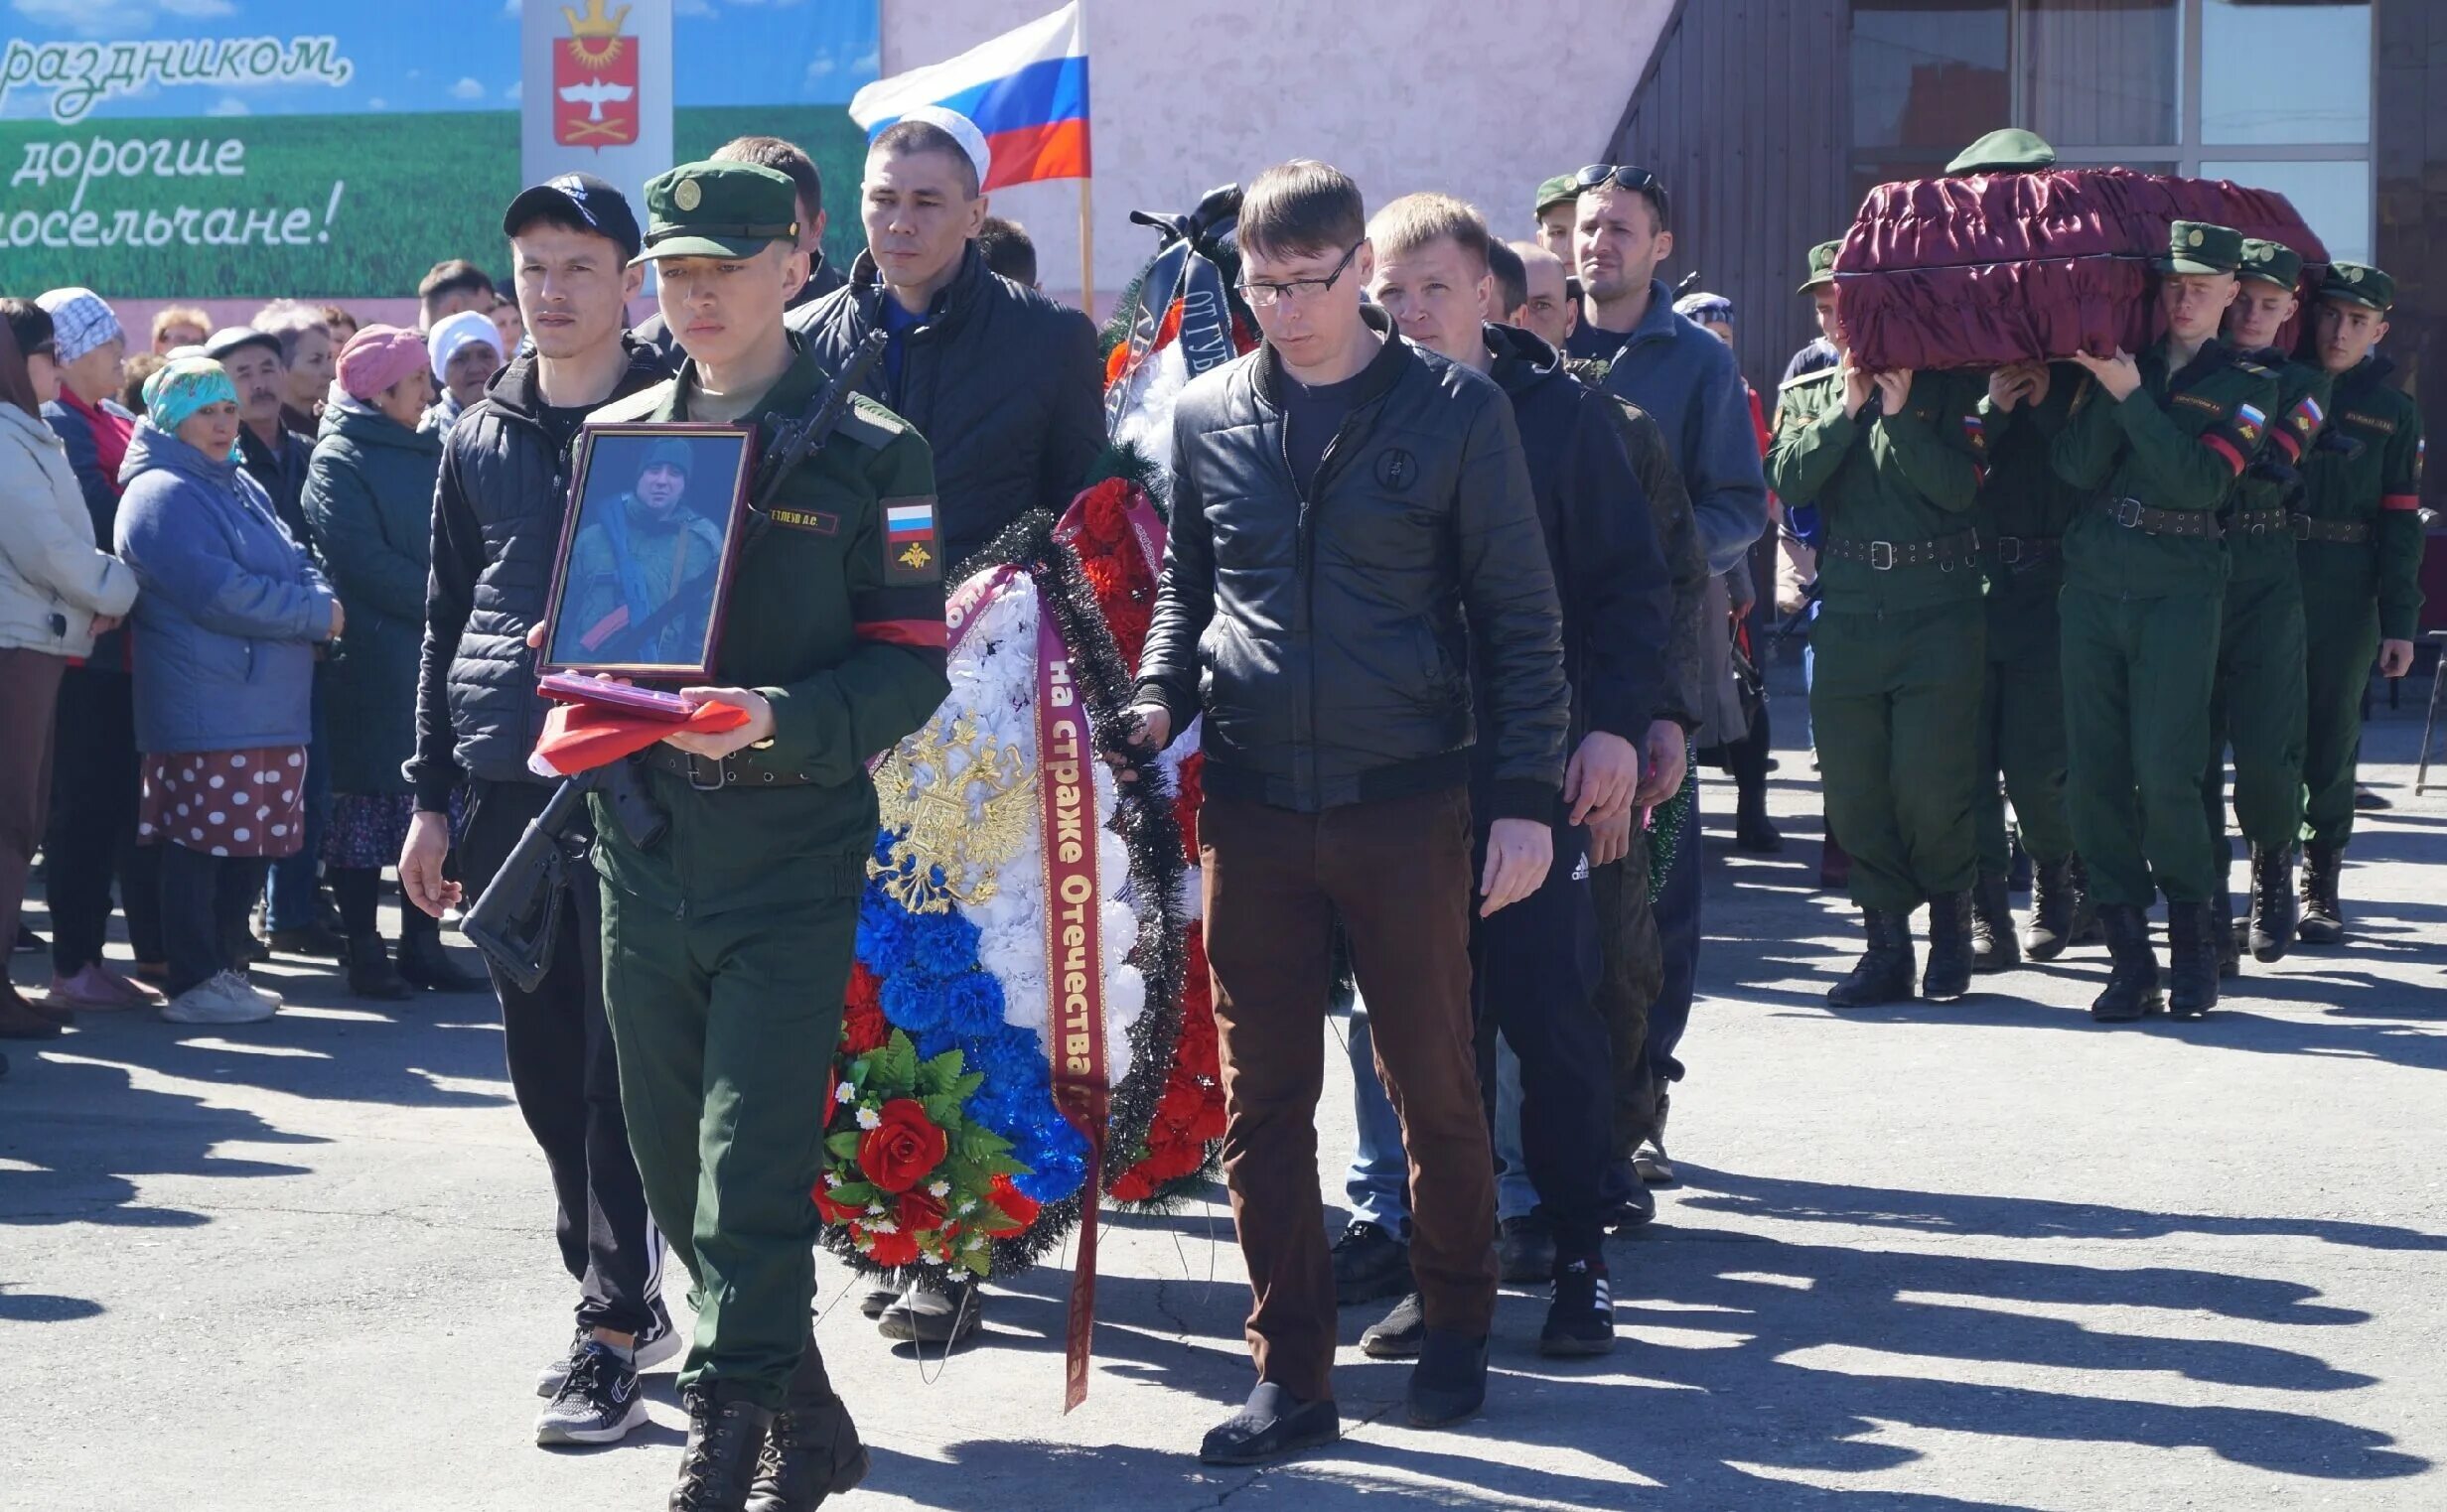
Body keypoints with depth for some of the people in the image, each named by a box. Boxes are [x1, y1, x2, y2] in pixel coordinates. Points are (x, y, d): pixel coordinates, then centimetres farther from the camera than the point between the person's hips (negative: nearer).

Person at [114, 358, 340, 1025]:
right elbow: (219, 594, -18)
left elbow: (295, 565, 18)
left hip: (267, 706, 9)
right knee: (202, 842, -5)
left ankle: (227, 968, 20)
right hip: (205, 711, -9)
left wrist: (320, 599, -6)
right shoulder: (161, 495, -10)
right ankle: (195, 985, 0)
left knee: (250, 844, 11)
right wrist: (318, 615, -12)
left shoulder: (241, 486, 19)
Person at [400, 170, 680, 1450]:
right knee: (545, 1068, 10)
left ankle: (612, 1328, -1)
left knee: (620, 1067, -6)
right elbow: (445, 624, 16)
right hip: (505, 783, 5)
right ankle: (620, 1293, 23)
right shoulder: (482, 441, 13)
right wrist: (433, 794, 13)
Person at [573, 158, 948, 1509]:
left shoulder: (869, 454, -2)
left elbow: (909, 665, -6)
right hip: (641, 851, 5)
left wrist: (777, 722, -22)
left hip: (793, 853, -5)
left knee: (751, 1178, -11)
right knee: (671, 1165, 10)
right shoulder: (615, 440, 12)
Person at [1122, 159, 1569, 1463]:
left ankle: (1457, 1327, 28)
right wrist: (1156, 698, -1)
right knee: (1263, 1099, 3)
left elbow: (1521, 618, -2)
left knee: (1434, 1083, 8)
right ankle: (1292, 1379, 11)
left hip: (1406, 804, -2)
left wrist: (1525, 795, -7)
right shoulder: (1209, 416, 6)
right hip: (1252, 806, 3)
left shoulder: (1453, 410, -3)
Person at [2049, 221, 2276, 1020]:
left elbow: (2202, 482, -12)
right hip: (2093, 585, 3)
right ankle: (2130, 961, 6)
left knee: (2165, 775, -12)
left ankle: (2194, 946, 6)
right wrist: (2104, 390, -13)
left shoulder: (2246, 385, 5)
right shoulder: (2119, 361, 11)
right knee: (2093, 776, 0)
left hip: (2180, 593, -3)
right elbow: (2074, 466, -1)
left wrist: (2131, 396, -14)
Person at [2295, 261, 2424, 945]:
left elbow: (2401, 519, 7)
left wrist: (2400, 619, 1)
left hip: (2346, 595, 1)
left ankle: (2321, 888, 12)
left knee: (2332, 740, 4)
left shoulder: (2393, 409, 9)